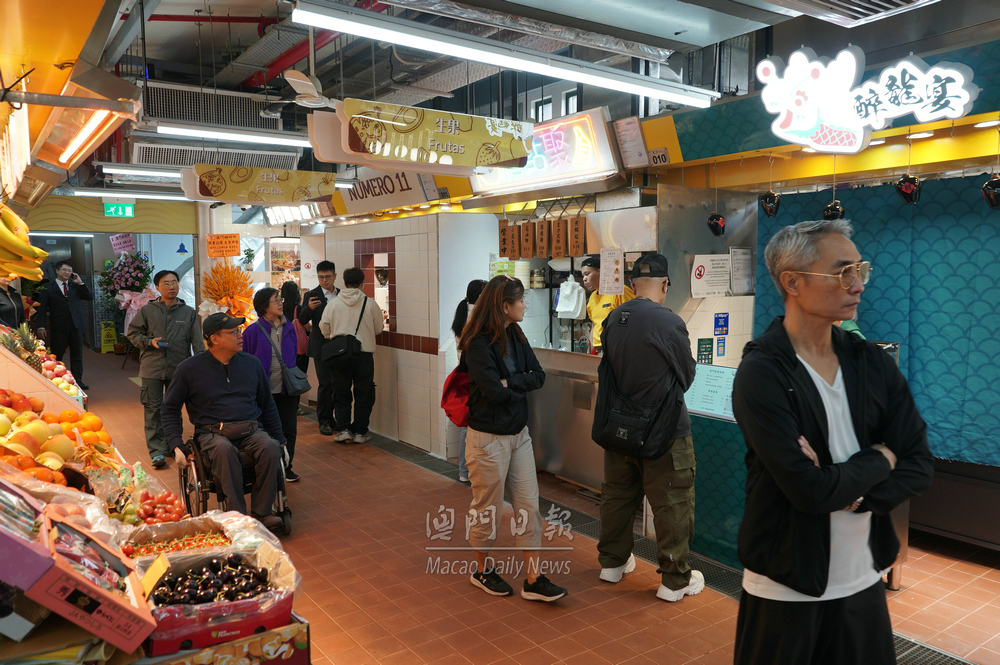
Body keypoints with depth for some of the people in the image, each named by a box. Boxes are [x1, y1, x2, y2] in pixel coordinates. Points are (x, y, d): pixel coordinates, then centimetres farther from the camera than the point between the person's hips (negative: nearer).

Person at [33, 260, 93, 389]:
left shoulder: (75, 285, 12)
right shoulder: (48, 288, 2)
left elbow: (89, 297, 4)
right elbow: (41, 308, -1)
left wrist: (80, 283, -4)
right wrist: (41, 326, -9)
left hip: (76, 325, 3)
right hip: (58, 327, -3)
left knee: (77, 353, 3)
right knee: (57, 354, 5)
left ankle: (77, 380, 7)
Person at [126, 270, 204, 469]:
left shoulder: (189, 312, 4)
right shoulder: (147, 311, 2)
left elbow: (197, 341, 3)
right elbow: (133, 333, 10)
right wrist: (150, 342, -8)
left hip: (178, 369, 1)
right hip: (152, 368, -1)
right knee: (153, 409, -1)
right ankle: (156, 451, 4)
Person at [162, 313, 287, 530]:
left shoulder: (252, 363, 11)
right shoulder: (189, 369, 3)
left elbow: (267, 406, 21)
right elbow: (170, 408, 11)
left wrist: (279, 439, 16)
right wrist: (176, 444, -2)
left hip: (250, 431, 2)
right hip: (212, 433, -2)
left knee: (270, 447, -31)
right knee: (223, 449, -37)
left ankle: (261, 511, -20)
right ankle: (238, 514, -31)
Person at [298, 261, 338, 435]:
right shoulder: (311, 295, -2)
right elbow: (302, 321, -8)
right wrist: (309, 308, -28)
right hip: (321, 346, -4)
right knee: (325, 383, -5)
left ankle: (332, 418, 21)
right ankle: (324, 421, 5)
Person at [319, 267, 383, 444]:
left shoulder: (333, 303, -1)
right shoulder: (370, 303, -4)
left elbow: (324, 329, 6)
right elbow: (378, 329, 5)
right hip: (364, 354, -1)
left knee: (341, 393, 13)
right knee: (363, 394, 10)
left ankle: (344, 429, 8)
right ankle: (360, 432, 14)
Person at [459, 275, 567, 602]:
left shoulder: (516, 336, 5)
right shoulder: (478, 344, -19)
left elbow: (539, 375, -1)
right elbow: (494, 391, -25)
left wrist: (509, 383, -16)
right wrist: (522, 385, -8)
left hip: (518, 434, 7)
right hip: (488, 438, -7)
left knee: (529, 507, 8)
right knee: (488, 510, 9)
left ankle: (534, 580, 18)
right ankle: (481, 570, 32)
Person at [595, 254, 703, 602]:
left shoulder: (613, 319, -3)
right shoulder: (670, 323, -20)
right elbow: (687, 376, -6)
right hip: (664, 430, -6)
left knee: (617, 495, 19)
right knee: (672, 505, 7)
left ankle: (612, 562, 35)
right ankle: (675, 579, 19)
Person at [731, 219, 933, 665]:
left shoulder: (873, 364, 0)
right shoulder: (761, 375, -19)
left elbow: (919, 468, -3)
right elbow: (811, 491, -24)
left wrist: (848, 490, -19)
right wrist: (879, 458, -9)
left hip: (863, 578, 5)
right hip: (786, 586, -5)